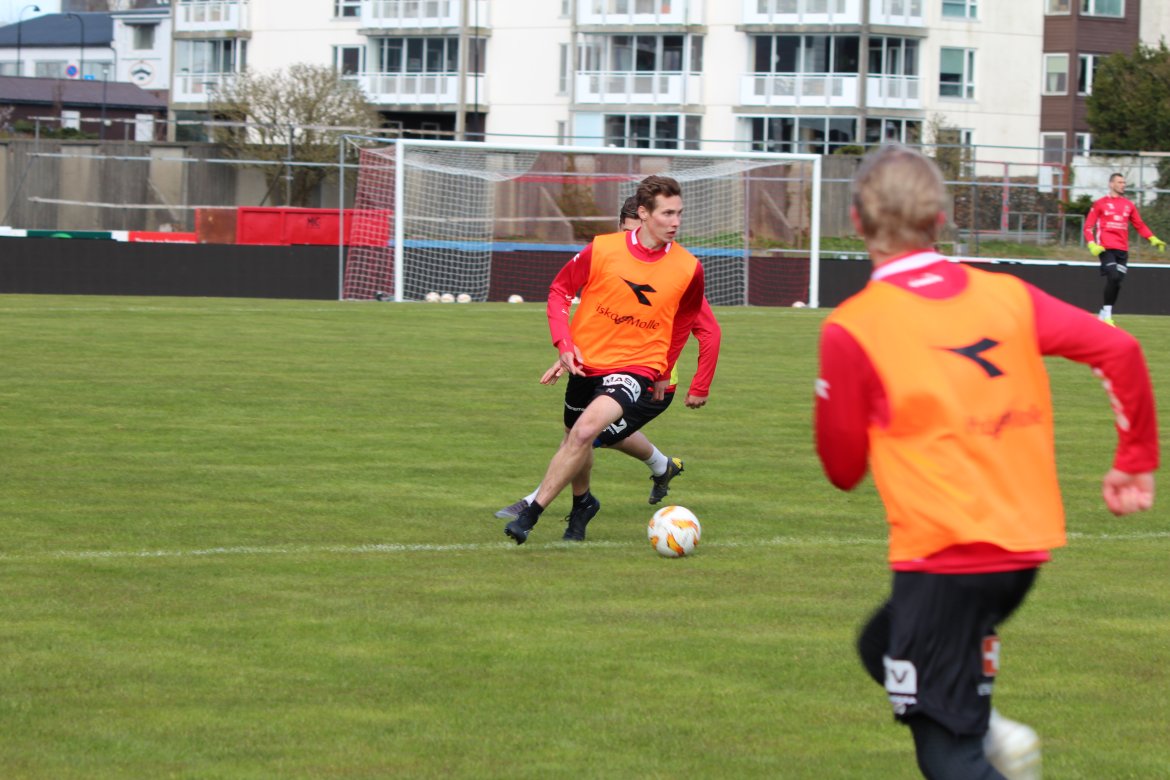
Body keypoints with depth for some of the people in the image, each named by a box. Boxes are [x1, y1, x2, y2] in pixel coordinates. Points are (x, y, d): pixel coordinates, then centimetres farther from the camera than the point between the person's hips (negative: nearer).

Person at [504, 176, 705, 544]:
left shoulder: (688, 269, -9)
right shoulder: (602, 249, -11)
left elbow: (684, 320, 11)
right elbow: (560, 289, 3)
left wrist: (663, 371, 15)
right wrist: (564, 344, -8)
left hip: (637, 366, -2)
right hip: (586, 360, 3)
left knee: (588, 426, -26)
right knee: (576, 436, 18)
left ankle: (532, 512, -20)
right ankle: (582, 503, 51)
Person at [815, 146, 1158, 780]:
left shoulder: (852, 329, -8)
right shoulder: (1006, 296, 4)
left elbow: (842, 468, -1)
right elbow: (1118, 351, -1)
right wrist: (1136, 460, 9)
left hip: (942, 559, -6)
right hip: (1026, 545, 6)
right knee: (883, 645, 27)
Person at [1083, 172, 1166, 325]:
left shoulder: (1129, 205, 16)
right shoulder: (1100, 204, 5)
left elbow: (1140, 226, 17)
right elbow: (1088, 226, 3)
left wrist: (1153, 239, 2)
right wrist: (1092, 244, -12)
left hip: (1122, 250, 4)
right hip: (1106, 248, -4)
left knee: (1118, 282, 1)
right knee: (1113, 277, -20)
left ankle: (1103, 315, 14)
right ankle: (1107, 313, -9)